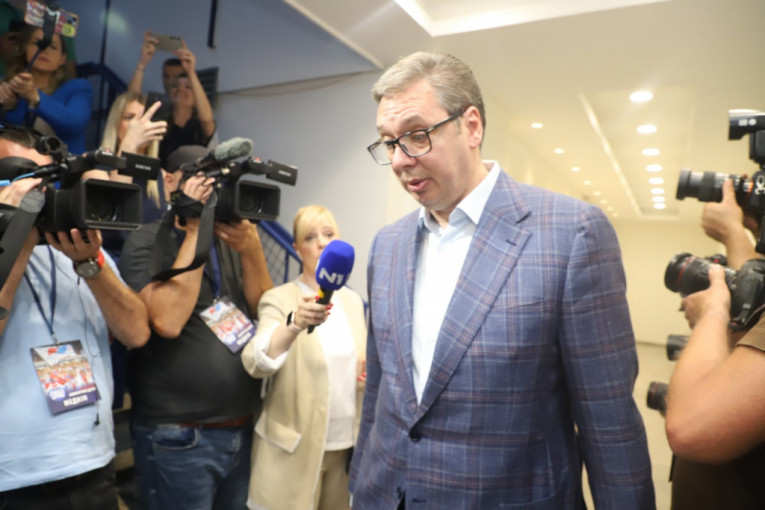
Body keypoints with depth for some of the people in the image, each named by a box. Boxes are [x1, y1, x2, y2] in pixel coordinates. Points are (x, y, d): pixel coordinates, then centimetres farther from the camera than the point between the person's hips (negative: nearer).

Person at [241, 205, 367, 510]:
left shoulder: (353, 300, 4)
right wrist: (294, 325, -44)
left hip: (345, 443, 4)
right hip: (295, 446, -4)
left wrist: (370, 373, -6)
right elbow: (256, 363, -27)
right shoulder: (279, 299, -11)